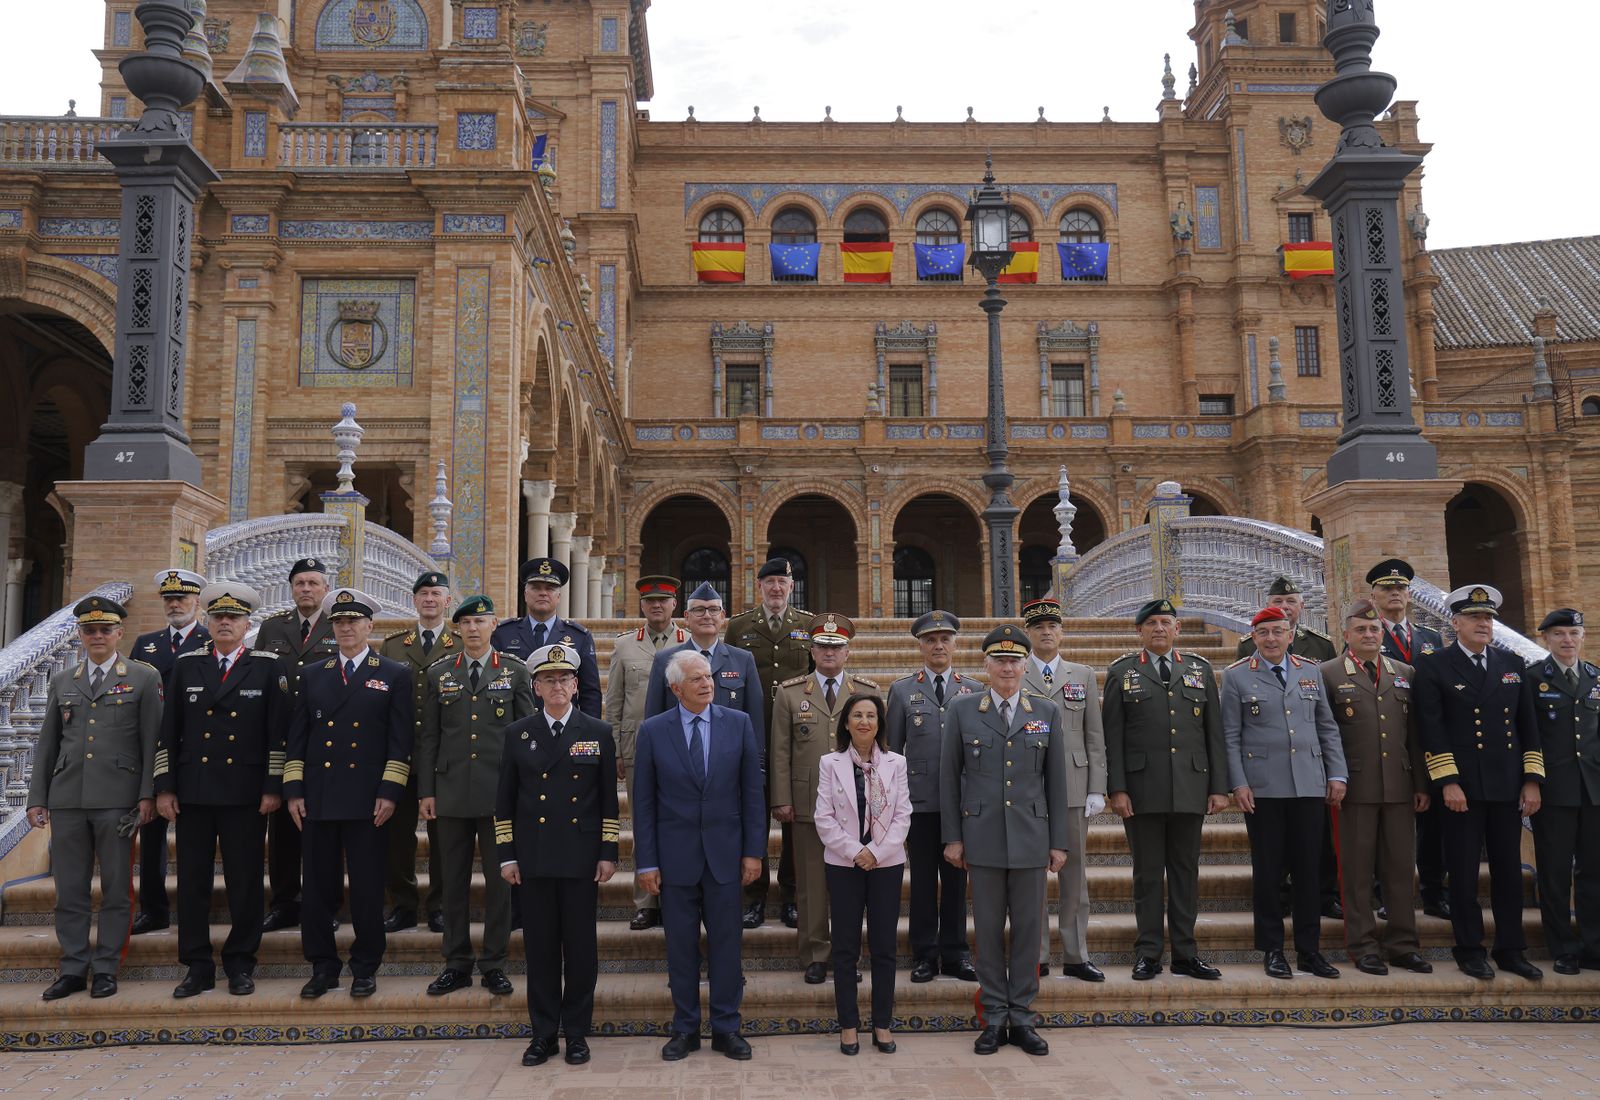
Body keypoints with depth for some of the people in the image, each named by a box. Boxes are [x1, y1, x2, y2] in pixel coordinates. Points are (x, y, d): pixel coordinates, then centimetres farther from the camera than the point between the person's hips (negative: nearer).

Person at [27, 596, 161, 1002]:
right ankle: (73, 968, 16)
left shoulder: (143, 678, 3)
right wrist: (36, 797, 9)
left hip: (117, 799, -3)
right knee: (69, 889, 7)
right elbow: (47, 744, 15)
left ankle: (106, 968, 11)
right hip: (67, 799, 4)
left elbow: (152, 740, -1)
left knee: (116, 888, 2)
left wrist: (148, 794, -7)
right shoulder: (62, 682, 14)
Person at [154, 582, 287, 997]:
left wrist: (273, 787, -6)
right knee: (193, 882, 6)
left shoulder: (269, 666, 1)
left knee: (245, 883, 3)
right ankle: (197, 967, 17)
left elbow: (278, 731, -2)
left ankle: (240, 964, 16)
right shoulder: (186, 666, 9)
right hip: (193, 792, 2)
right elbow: (168, 732, 9)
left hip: (246, 793, -2)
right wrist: (164, 788, 3)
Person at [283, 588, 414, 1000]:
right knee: (318, 888, 7)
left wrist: (389, 793, -9)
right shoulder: (312, 675, 13)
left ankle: (365, 968, 16)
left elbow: (401, 740, -1)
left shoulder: (394, 676, 4)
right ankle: (323, 967, 20)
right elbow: (297, 736, 12)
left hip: (367, 801, -3)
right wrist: (293, 790, 3)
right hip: (318, 799, 3)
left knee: (367, 889, 2)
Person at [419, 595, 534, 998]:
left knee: (499, 880, 3)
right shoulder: (438, 673, 8)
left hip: (500, 794, -2)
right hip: (451, 793, 2)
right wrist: (425, 791, 3)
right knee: (453, 881, 8)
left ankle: (494, 965, 14)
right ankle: (457, 964, 20)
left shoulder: (516, 671, 3)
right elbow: (428, 736, 8)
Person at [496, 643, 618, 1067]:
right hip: (533, 858, 1)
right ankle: (543, 1032, 17)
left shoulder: (598, 733, 3)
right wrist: (507, 855, 1)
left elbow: (608, 799, 3)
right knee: (540, 946, 6)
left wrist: (609, 853, -2)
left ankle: (577, 1031, 17)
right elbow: (505, 799, 6)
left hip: (581, 857, -1)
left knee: (581, 945, 4)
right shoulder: (518, 733, 5)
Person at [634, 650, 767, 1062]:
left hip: (725, 854, 0)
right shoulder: (653, 731, -2)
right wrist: (646, 861, -3)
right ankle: (685, 1028, 23)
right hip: (675, 857, 0)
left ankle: (726, 1028, 20)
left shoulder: (739, 724, 0)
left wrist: (753, 851, -2)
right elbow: (643, 801, 0)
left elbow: (752, 792, 2)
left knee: (726, 944, 7)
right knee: (681, 947, 9)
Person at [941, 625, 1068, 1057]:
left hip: (1030, 836, 1)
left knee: (1028, 927, 6)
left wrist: (1059, 841, 4)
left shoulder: (1047, 712, 6)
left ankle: (1022, 1018, 17)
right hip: (982, 837, -1)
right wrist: (953, 837, -1)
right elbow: (949, 776, 3)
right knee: (988, 928, 5)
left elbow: (1056, 780, 7)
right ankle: (994, 1018, 16)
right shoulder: (963, 710, 2)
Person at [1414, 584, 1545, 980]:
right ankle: (1469, 949, 13)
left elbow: (1528, 725, 11)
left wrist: (1532, 780, 4)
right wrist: (1447, 782, -16)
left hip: (1508, 785, 4)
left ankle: (1511, 949, 20)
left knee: (1509, 869, 10)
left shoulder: (1512, 665, 12)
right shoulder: (1434, 666, -3)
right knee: (1464, 872, 3)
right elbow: (1432, 729, -9)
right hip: (1463, 786, -4)